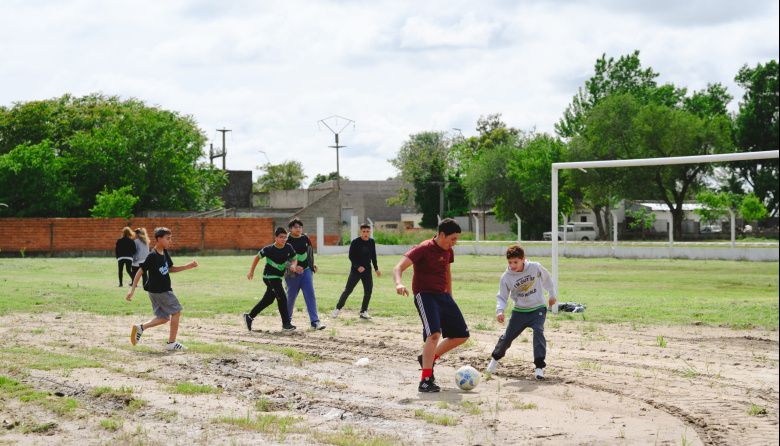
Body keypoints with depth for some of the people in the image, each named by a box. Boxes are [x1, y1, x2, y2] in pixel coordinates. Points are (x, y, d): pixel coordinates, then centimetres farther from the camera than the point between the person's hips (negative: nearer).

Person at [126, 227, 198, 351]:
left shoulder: (164, 252, 7)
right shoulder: (152, 256, -19)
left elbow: (170, 269, 19)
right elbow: (140, 272, -16)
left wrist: (187, 267, 8)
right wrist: (132, 290, -17)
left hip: (164, 289, 9)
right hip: (159, 290, -9)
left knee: (164, 318, 11)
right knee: (176, 311, -2)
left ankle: (141, 328, 11)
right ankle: (172, 343, 4)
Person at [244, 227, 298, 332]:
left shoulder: (288, 248, -4)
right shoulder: (269, 249, -15)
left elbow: (294, 259, 6)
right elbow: (258, 257, -1)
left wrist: (294, 265, -19)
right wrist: (251, 272, 4)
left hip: (278, 277, 6)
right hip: (269, 276, -6)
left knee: (268, 300, 14)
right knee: (282, 297, -14)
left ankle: (249, 316, 29)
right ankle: (286, 323, -6)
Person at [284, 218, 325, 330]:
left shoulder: (305, 238, 8)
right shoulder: (287, 241, -8)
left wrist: (312, 263, 16)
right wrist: (293, 267, -25)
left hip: (306, 270, 4)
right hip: (292, 273, -4)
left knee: (310, 295, -6)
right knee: (291, 296, 6)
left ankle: (314, 321, -10)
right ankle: (287, 320, 29)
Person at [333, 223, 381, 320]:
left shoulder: (371, 242, 7)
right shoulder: (355, 242, -7)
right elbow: (351, 256, -7)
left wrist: (376, 269, 11)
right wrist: (358, 266, -20)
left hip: (367, 271, 4)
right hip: (355, 270, -4)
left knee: (368, 292, -1)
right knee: (347, 290, -6)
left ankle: (363, 312, 12)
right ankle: (338, 308, 7)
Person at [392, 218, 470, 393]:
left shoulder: (448, 250, 8)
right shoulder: (423, 249, -15)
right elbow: (398, 268, -22)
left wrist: (450, 296, 28)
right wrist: (399, 284, -43)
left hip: (443, 296, 8)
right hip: (425, 295, -8)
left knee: (462, 335, 6)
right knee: (434, 334, -26)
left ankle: (429, 358, 23)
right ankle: (425, 381, -23)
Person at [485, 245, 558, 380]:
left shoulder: (535, 267, -11)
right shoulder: (506, 277, -11)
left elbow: (546, 279, 9)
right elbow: (502, 297, -6)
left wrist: (552, 295, 20)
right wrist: (500, 310, -25)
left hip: (538, 308, -1)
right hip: (520, 310, 1)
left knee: (538, 332, -25)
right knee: (507, 337, 2)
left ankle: (539, 367, -24)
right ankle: (495, 359, 31)